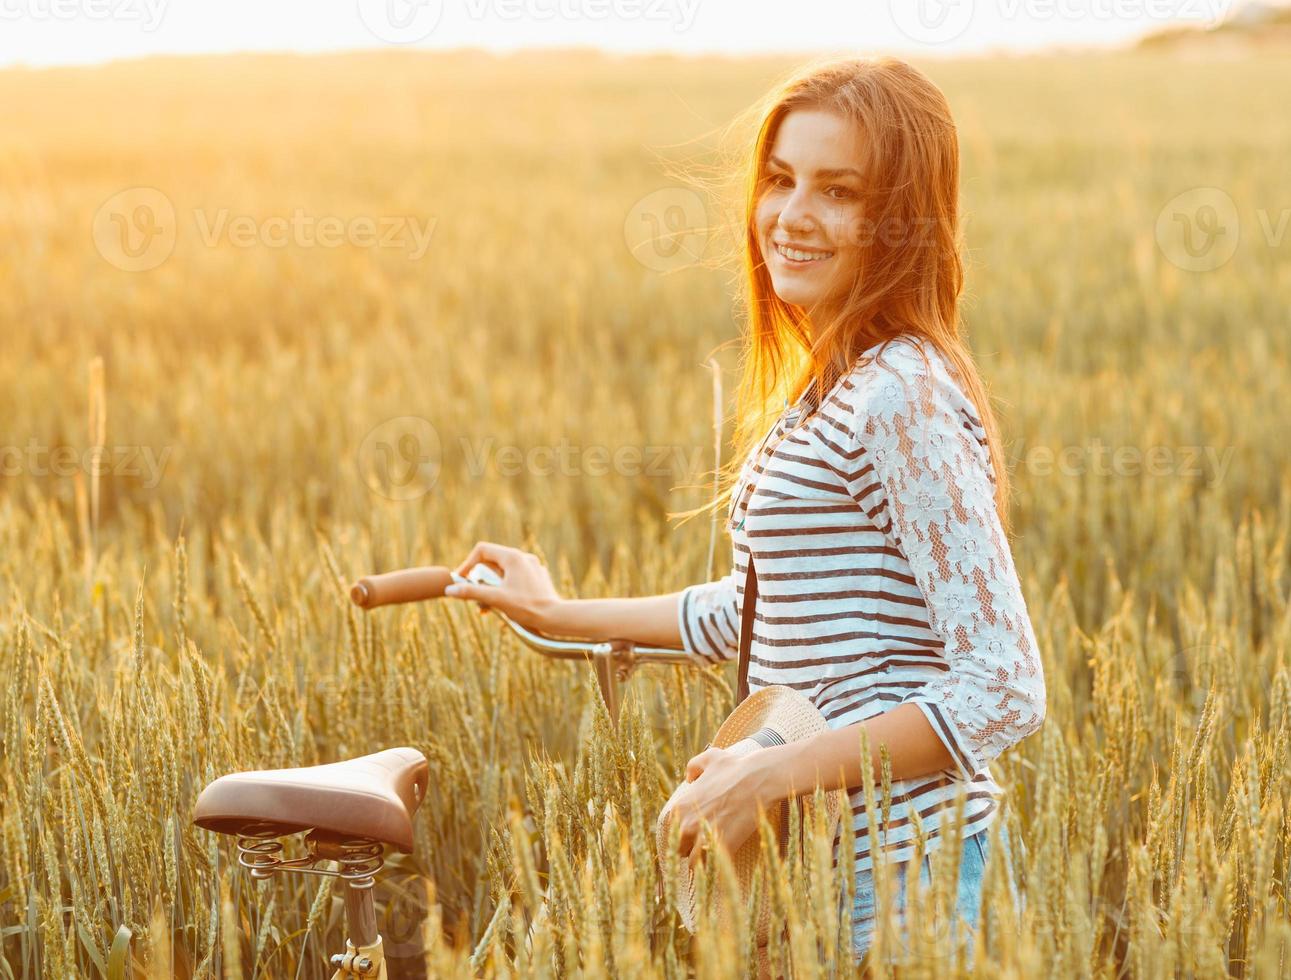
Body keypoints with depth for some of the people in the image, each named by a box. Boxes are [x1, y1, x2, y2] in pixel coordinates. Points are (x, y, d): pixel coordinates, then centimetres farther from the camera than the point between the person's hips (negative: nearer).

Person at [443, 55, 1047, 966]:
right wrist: (562, 613, 28)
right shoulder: (829, 393, 10)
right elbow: (764, 608, 23)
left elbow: (1005, 690, -23)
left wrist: (776, 773, -24)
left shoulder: (902, 400, -19)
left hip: (896, 870, -9)